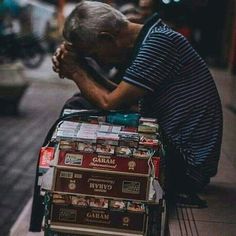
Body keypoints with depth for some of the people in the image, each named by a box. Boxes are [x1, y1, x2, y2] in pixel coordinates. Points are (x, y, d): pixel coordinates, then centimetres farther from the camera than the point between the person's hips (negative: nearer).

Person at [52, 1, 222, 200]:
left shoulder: (159, 42, -21)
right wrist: (76, 71, -3)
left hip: (187, 164, -9)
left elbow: (109, 103, -21)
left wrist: (75, 71, -6)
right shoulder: (138, 46, 8)